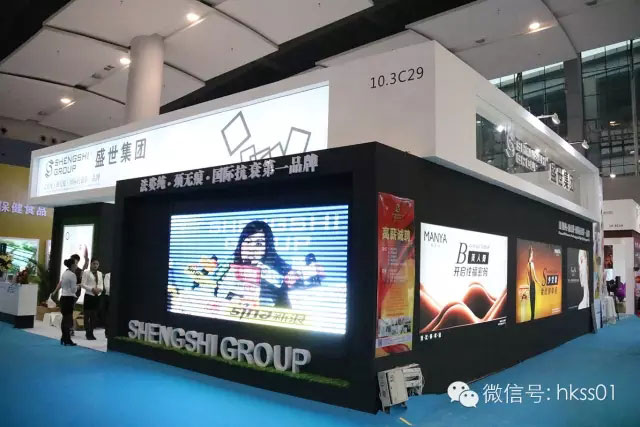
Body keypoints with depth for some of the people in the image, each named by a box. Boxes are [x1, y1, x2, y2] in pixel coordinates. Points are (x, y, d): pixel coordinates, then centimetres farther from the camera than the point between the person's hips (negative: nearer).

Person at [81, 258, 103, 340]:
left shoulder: (100, 273, 12)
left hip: (97, 296, 5)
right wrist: (92, 289, -19)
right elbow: (83, 284, -9)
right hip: (89, 296, -5)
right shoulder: (86, 273, -3)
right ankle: (88, 333, 8)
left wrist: (100, 289, -9)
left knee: (94, 315, 8)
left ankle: (91, 333, 16)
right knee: (87, 315, 0)